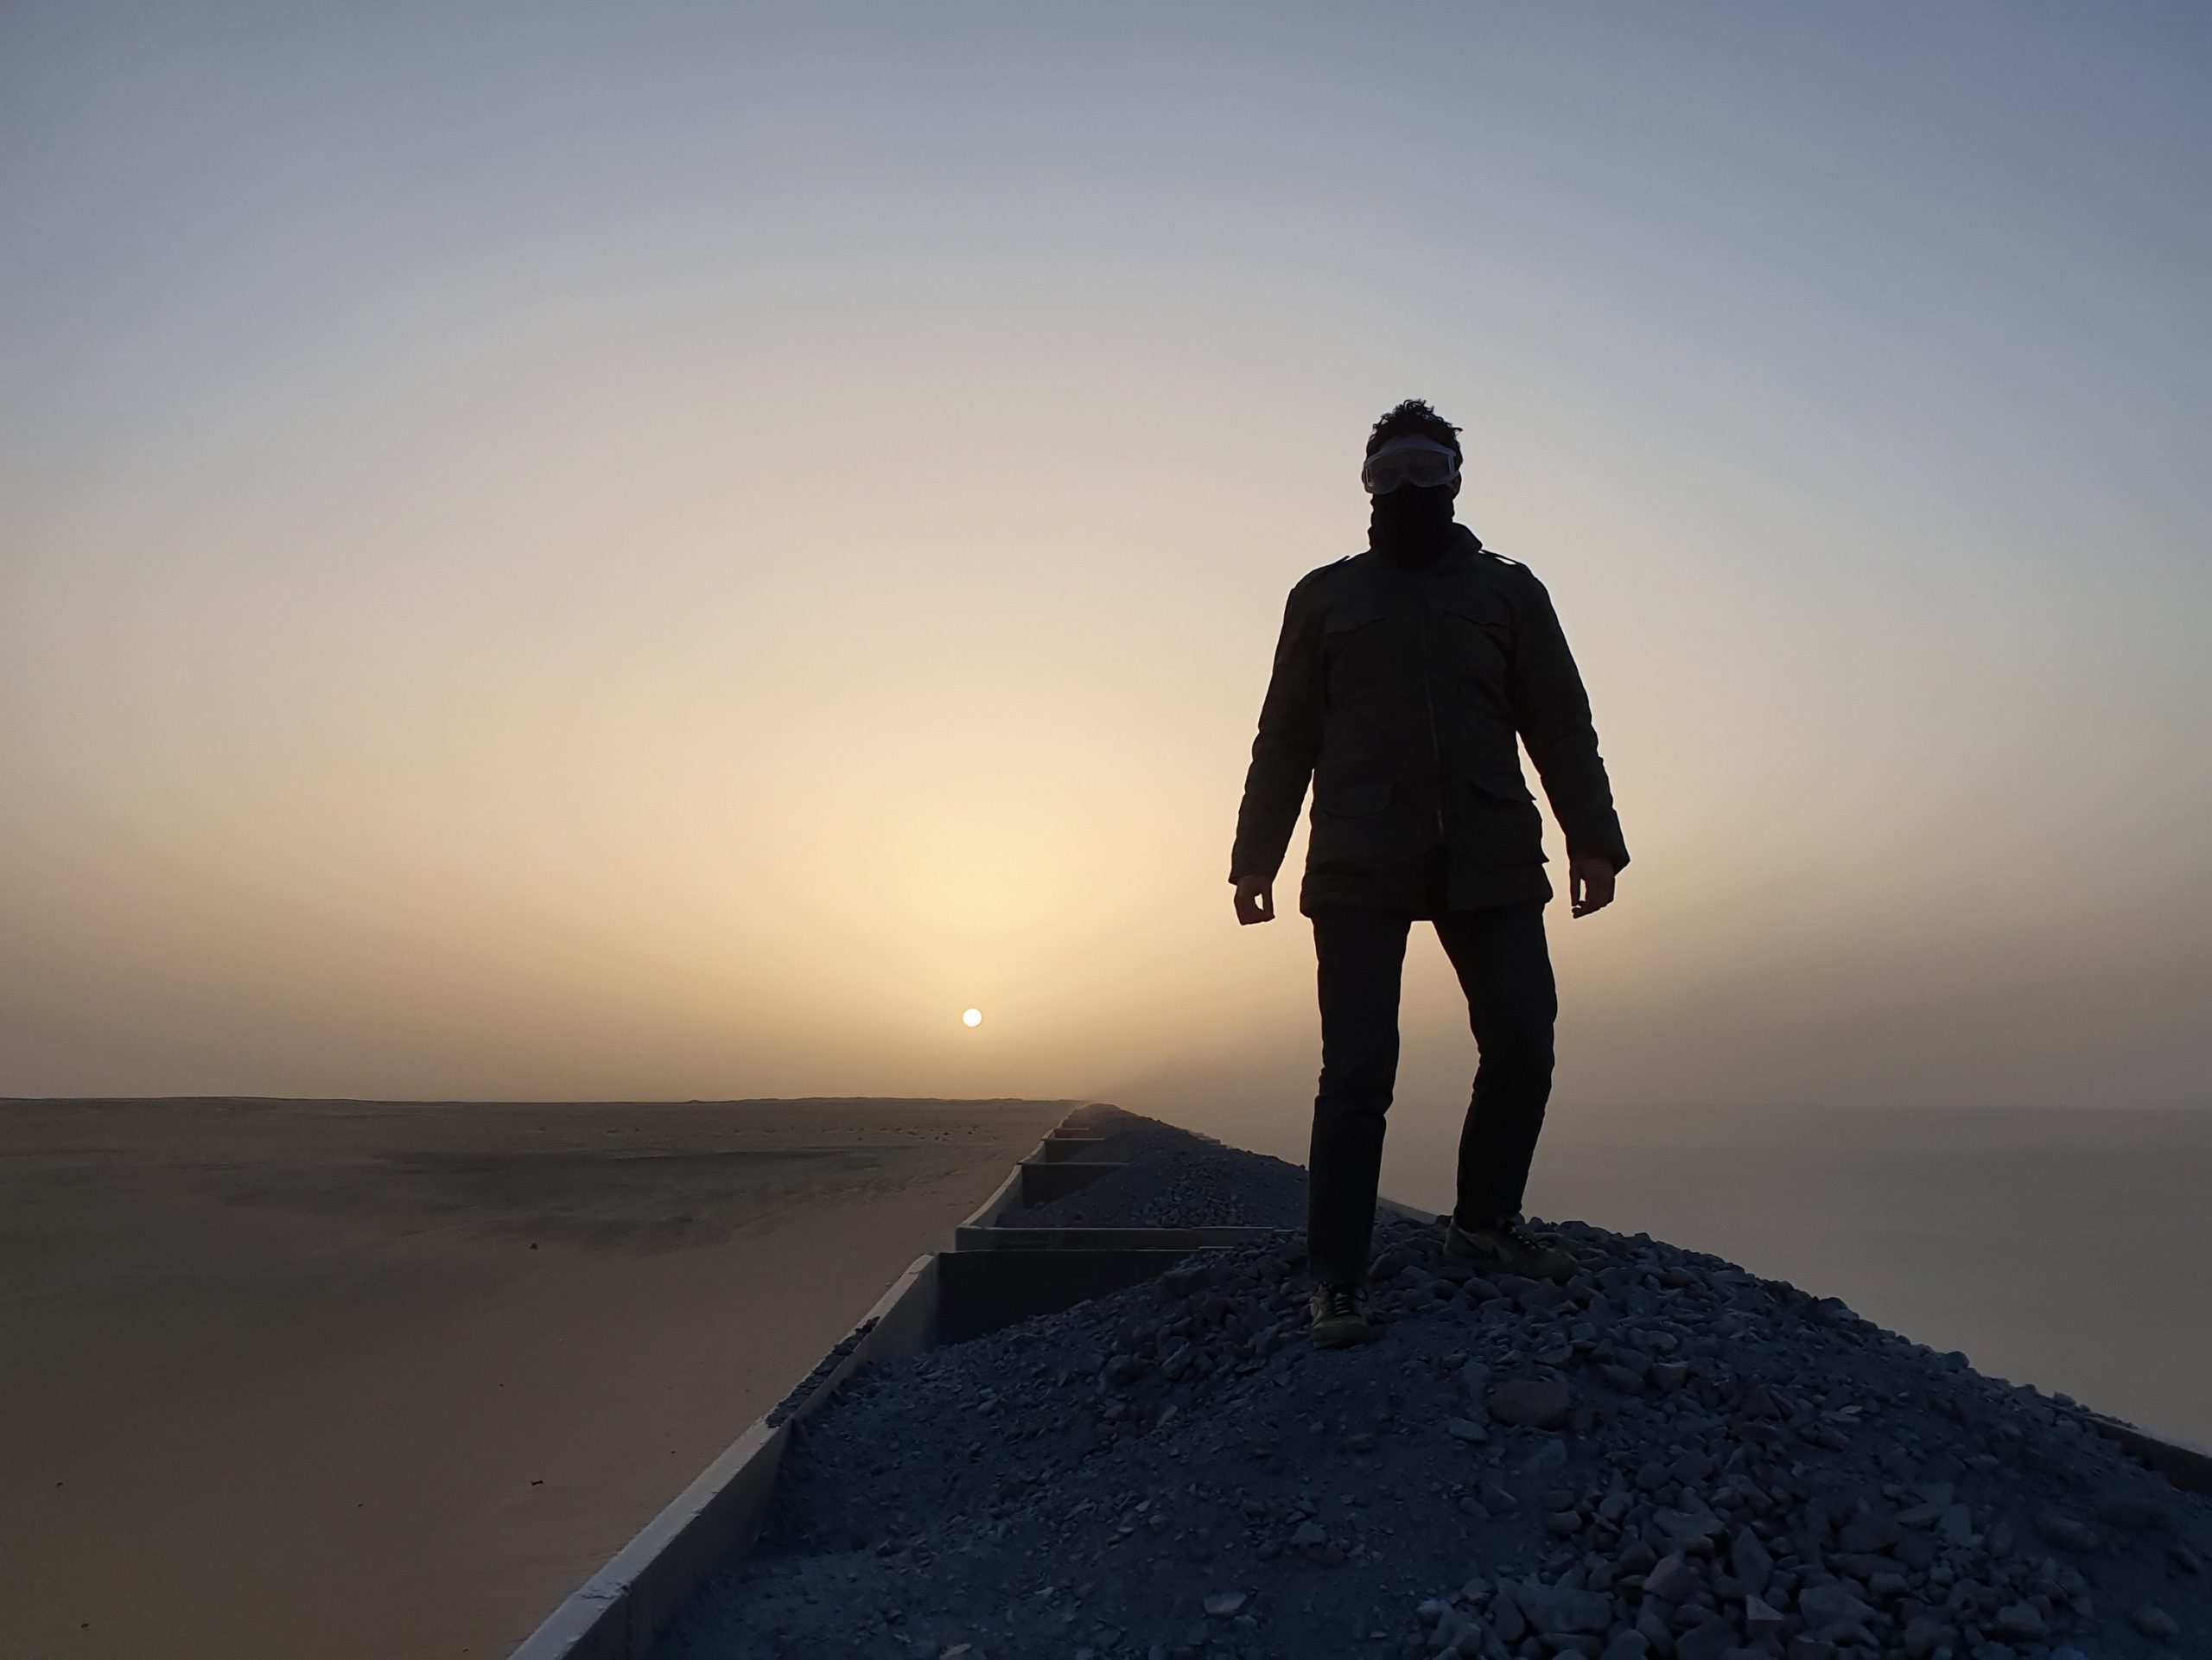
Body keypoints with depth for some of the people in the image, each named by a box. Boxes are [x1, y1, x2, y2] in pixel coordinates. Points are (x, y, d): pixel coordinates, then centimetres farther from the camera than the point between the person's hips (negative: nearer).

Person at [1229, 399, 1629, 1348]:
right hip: (1360, 871, -2)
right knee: (1357, 1071, -7)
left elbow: (1561, 726, 9)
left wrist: (1592, 840, -3)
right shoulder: (1325, 597, 13)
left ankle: (1484, 1221, 23)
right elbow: (1284, 739, 10)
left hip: (1490, 863, 2)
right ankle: (1337, 1280, 1)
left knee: (1523, 1046, -1)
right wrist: (1255, 858, 3)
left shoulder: (1509, 592, 15)